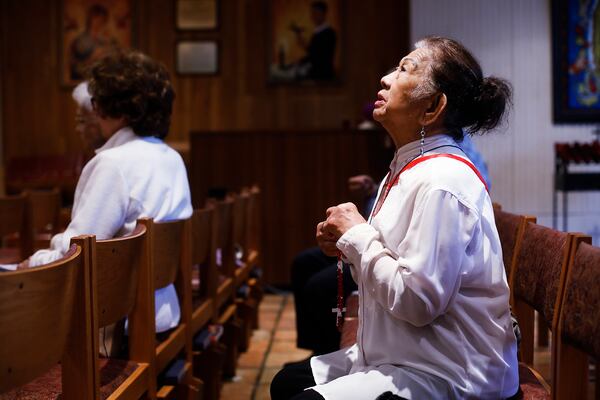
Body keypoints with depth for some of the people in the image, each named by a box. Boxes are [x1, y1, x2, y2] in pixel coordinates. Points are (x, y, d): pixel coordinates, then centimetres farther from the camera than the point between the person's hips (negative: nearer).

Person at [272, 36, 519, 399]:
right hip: (400, 357, 9)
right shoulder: (407, 169, 8)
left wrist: (356, 235, -15)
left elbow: (416, 300, -26)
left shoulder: (442, 181, -22)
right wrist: (348, 243, -2)